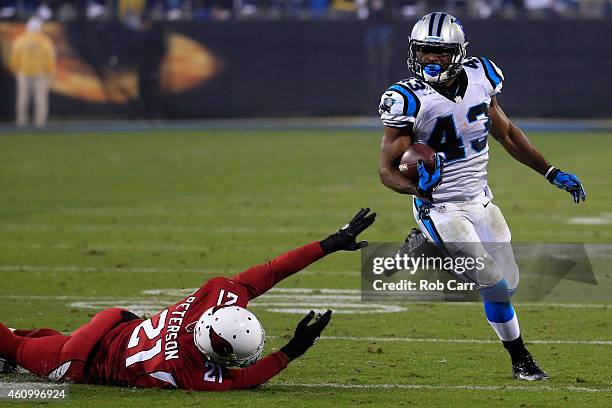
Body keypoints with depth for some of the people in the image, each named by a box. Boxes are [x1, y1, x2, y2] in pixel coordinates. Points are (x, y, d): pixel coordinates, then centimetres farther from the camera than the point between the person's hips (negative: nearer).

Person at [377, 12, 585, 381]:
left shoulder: (479, 79, -4)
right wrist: (416, 185, -40)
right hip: (441, 209, -6)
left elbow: (506, 133, 12)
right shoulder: (410, 100, -20)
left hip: (481, 201, 6)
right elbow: (388, 168, -17)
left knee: (508, 282, 8)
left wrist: (553, 173, 10)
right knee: (494, 284, -16)